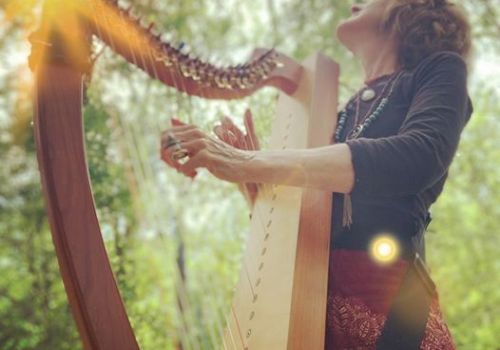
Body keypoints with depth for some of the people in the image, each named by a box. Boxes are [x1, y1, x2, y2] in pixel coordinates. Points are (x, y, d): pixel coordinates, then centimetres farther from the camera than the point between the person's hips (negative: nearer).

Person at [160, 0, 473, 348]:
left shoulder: (439, 69, 4)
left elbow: (420, 155, -19)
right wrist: (250, 176, -4)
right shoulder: (342, 114, 19)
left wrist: (253, 163, -23)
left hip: (390, 303, -5)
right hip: (317, 297, 5)